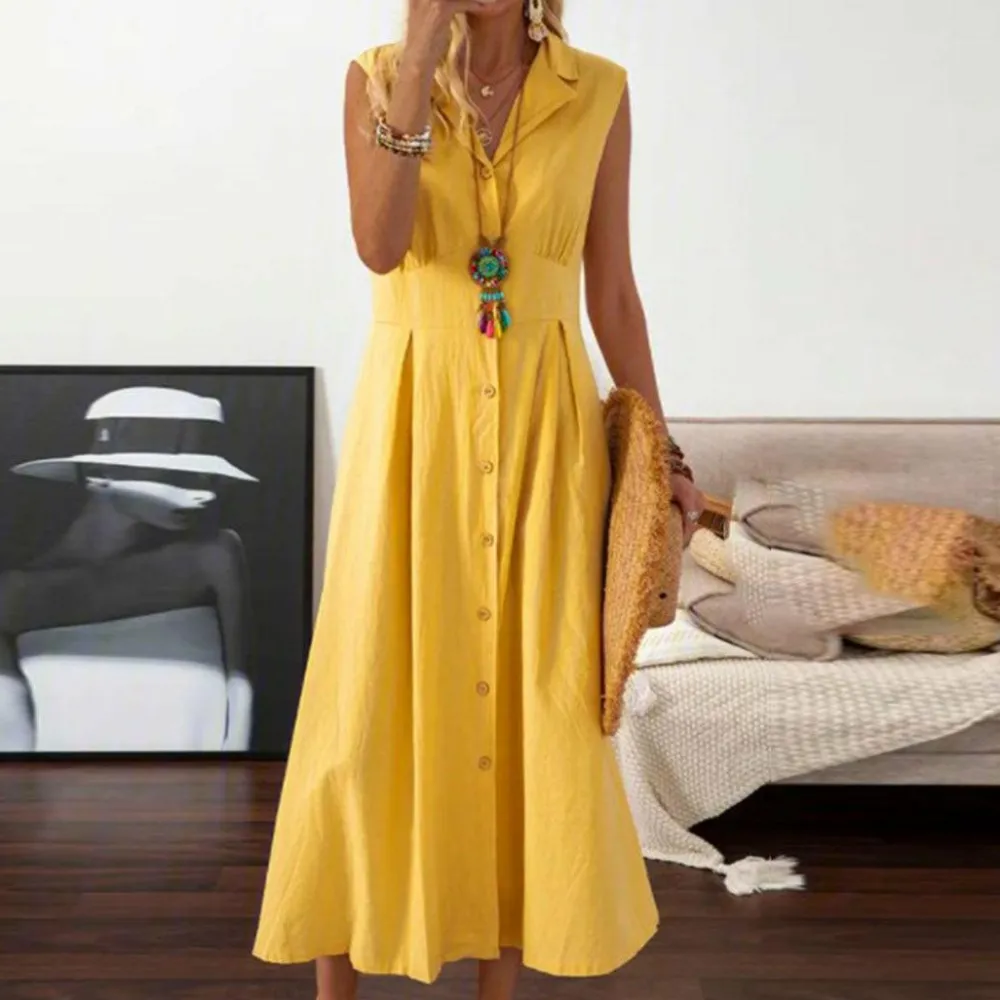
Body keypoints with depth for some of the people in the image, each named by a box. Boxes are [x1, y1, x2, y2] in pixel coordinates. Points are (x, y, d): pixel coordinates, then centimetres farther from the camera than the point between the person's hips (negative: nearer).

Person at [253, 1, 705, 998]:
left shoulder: (598, 93, 4)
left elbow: (613, 292, 7)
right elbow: (380, 246, -16)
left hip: (543, 427, 1)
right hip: (414, 421, -1)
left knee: (535, 698, 4)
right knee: (376, 693, 3)